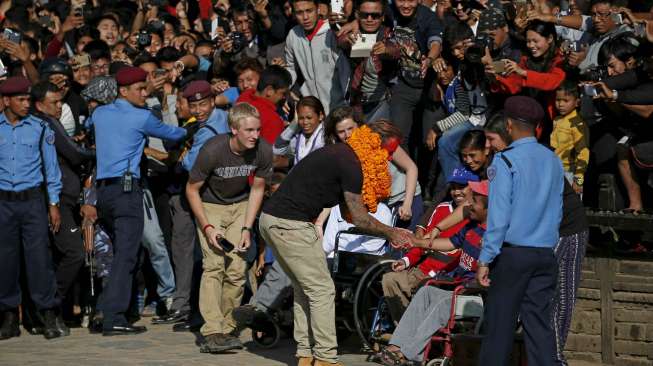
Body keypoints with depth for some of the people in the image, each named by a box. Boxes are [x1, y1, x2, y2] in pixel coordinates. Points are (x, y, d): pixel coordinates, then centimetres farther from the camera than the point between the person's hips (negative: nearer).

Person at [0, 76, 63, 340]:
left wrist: (53, 205, 5)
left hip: (32, 200, -1)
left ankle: (49, 317, -3)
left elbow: (51, 167, 8)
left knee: (39, 257, -6)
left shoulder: (40, 128, 3)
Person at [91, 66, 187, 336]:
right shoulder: (142, 118, -3)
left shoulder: (99, 114, 14)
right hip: (127, 189, -7)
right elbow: (171, 134, 12)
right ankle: (113, 318, -19)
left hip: (103, 190, 7)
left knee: (121, 252, 15)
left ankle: (112, 313, 10)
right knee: (126, 255, -11)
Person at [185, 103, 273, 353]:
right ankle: (212, 333, -26)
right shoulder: (213, 150, -28)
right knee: (214, 265, -18)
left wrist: (247, 228, -7)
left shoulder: (263, 151, -18)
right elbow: (192, 189, -14)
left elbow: (257, 189, -1)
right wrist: (207, 227, -20)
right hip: (210, 206, -3)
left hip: (240, 206, 3)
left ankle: (228, 329, 4)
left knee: (237, 269, -7)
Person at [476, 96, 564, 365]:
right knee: (539, 323, 4)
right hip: (546, 254, 5)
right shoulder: (553, 161, 9)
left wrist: (485, 259, -10)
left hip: (512, 252, -5)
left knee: (500, 323, 0)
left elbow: (498, 215, -12)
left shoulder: (506, 161, -9)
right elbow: (557, 210, 15)